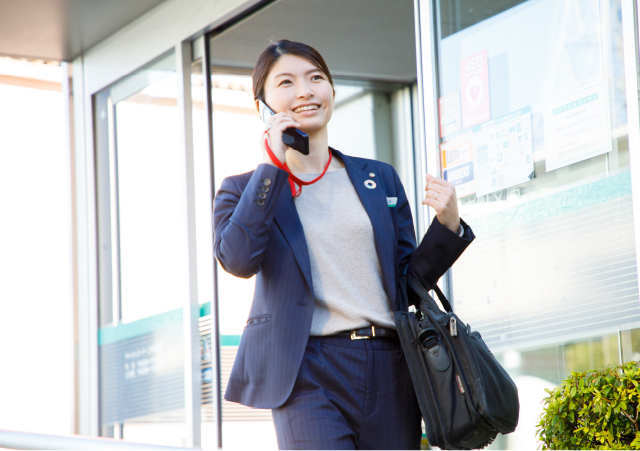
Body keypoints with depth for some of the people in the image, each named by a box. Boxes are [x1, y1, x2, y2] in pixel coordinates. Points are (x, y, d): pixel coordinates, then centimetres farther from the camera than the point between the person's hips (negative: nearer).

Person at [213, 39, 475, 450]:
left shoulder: (380, 179, 17)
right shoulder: (247, 189, 9)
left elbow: (409, 278, 17)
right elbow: (238, 259, -12)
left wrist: (448, 225, -1)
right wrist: (272, 165, -6)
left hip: (389, 370, 4)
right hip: (307, 373, -4)